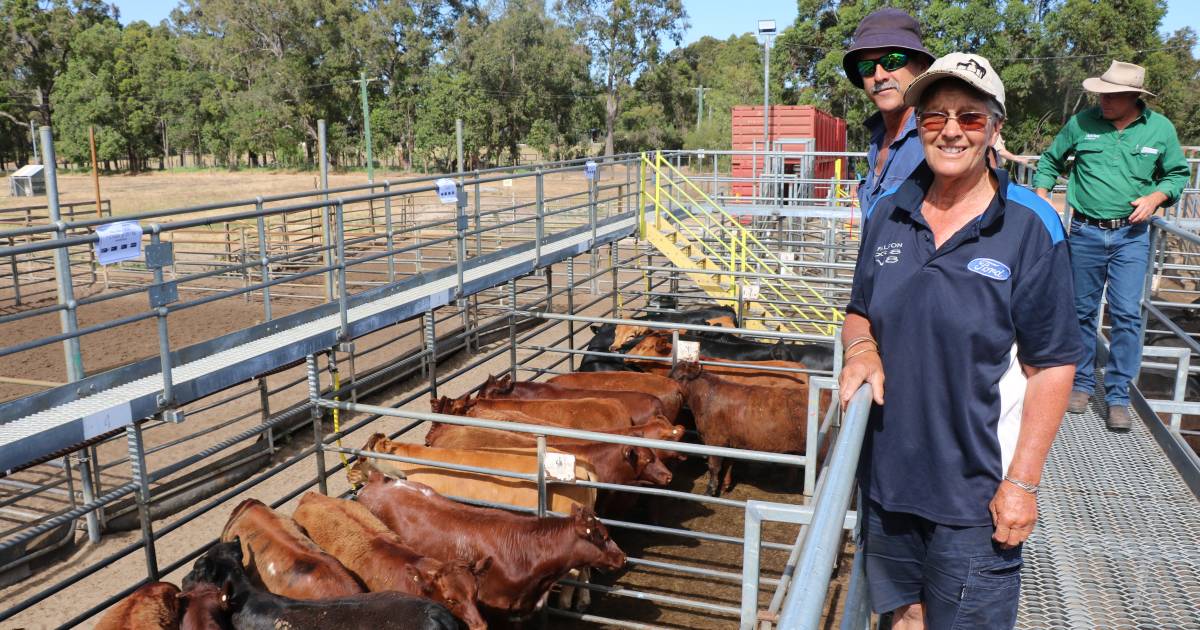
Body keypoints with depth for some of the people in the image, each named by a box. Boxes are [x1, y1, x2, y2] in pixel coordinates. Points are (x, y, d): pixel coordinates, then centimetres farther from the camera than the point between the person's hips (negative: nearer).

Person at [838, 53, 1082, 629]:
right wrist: (861, 347, -11)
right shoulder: (888, 214, 1)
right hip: (887, 471, 4)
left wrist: (1022, 481, -12)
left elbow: (1052, 365, -10)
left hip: (977, 490, -4)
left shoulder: (1030, 227, -11)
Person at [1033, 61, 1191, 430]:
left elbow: (1178, 174, 12)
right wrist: (1041, 197, 1)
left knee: (1126, 314, -6)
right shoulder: (1081, 123, -2)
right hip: (1085, 232, 1)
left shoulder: (1160, 129, 0)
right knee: (1083, 311, 9)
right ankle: (1082, 383, 25)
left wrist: (1155, 197, -7)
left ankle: (1118, 396, 4)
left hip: (1131, 236, -1)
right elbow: (1050, 161, 13)